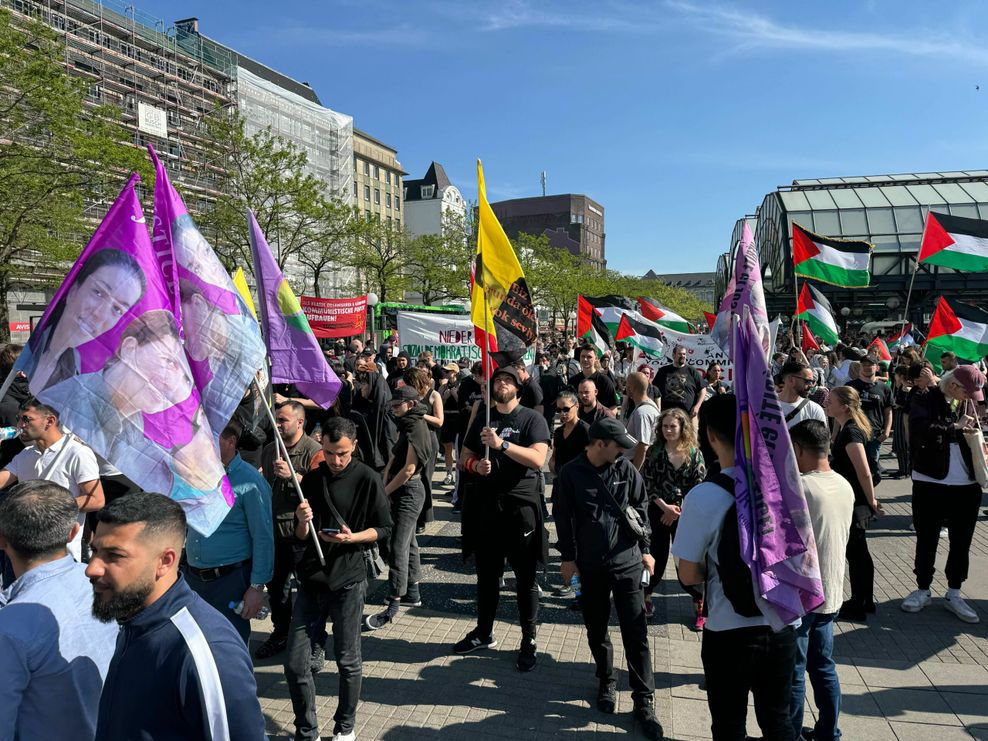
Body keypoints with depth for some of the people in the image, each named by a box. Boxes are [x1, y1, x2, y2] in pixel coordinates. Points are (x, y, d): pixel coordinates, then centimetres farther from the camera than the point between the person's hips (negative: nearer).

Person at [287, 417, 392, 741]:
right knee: (295, 663, 3)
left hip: (348, 581, -3)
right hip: (312, 580, 4)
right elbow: (301, 536, 9)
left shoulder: (367, 479, -7)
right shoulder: (311, 479, 5)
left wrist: (352, 537, -19)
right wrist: (303, 522, -14)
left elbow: (384, 529, -2)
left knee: (348, 661, 8)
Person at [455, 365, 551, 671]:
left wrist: (502, 444, -28)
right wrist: (476, 465, -7)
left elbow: (538, 459, -19)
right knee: (486, 574, 18)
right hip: (486, 506, 5)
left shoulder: (532, 419, -5)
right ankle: (484, 631, 34)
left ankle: (529, 641, 20)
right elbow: (466, 455, 16)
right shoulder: (482, 419, 11)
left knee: (525, 579, 6)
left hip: (521, 507, -5)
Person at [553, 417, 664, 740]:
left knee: (636, 633, 1)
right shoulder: (571, 473, -8)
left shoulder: (626, 469, -3)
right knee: (596, 629, 13)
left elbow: (641, 508, 7)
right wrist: (567, 558, 1)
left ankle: (644, 701, 11)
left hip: (627, 562, 0)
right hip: (589, 565, 0)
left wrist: (645, 549, 7)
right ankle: (606, 682, 36)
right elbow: (563, 517, 0)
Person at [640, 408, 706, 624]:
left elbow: (699, 486, -5)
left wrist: (678, 510, -11)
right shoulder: (654, 451, -1)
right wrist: (665, 506, -12)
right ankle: (646, 596, 27)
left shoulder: (694, 454, -2)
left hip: (685, 514, 0)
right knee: (657, 558, 4)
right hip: (658, 512, 1)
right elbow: (647, 482, -4)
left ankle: (699, 605, 17)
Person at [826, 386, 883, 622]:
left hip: (855, 504, -9)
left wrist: (871, 501, -14)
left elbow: (864, 472, -24)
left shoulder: (850, 432, -22)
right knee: (859, 552, 18)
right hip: (852, 500, 9)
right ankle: (866, 601, 30)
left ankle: (857, 607, 13)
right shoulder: (846, 427, 8)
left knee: (855, 554, 2)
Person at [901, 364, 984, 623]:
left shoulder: (967, 403, 7)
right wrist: (954, 426, -18)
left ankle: (954, 593, 27)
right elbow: (921, 428, -25)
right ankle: (923, 590, 25)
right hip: (930, 482, -4)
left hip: (966, 484, 4)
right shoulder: (924, 398, -8)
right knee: (926, 539, 9)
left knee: (961, 541, 12)